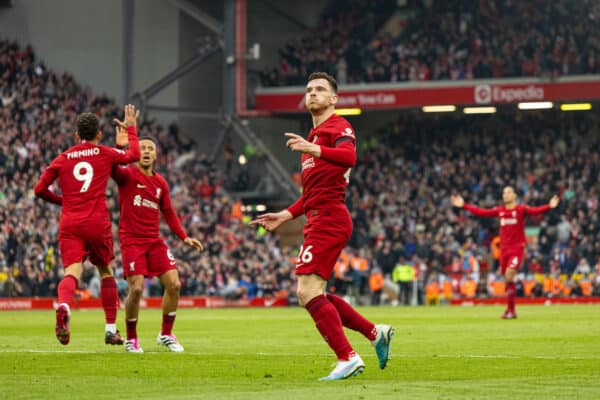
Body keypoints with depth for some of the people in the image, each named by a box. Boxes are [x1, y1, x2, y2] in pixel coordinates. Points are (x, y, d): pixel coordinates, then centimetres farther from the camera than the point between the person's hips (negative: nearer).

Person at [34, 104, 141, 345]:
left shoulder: (63, 159, 11)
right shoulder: (105, 154, 7)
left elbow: (40, 189, 10)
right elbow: (134, 154, 23)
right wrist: (131, 128, 37)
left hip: (69, 224, 1)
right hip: (97, 223, -1)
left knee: (72, 272, -11)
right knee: (106, 271, 17)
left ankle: (63, 305, -45)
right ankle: (111, 329, 18)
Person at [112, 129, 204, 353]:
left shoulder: (160, 183, 12)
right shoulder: (127, 175, -4)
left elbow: (169, 214, 19)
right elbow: (110, 167, -27)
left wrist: (184, 238, 10)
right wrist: (119, 146, -41)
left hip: (154, 240, 5)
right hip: (132, 240, -5)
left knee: (174, 285, -3)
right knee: (136, 289, -15)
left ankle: (166, 335, 14)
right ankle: (131, 339, 4)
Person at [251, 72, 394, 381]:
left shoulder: (338, 127, -4)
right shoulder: (315, 134, 26)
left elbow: (349, 157, -27)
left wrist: (313, 149, -39)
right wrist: (286, 215, 24)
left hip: (329, 219, -10)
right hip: (319, 221, 10)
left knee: (308, 291, -16)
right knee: (312, 295, 10)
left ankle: (347, 358, -16)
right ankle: (376, 333, 17)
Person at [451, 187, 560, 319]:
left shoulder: (521, 209, -2)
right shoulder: (499, 211, 11)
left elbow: (535, 211, -18)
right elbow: (481, 212, 15)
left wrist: (549, 206, -35)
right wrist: (463, 205, 16)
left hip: (517, 248, -5)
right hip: (504, 249, 5)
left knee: (509, 275, -19)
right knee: (507, 280, 7)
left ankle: (510, 309, -13)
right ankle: (511, 311, 17)